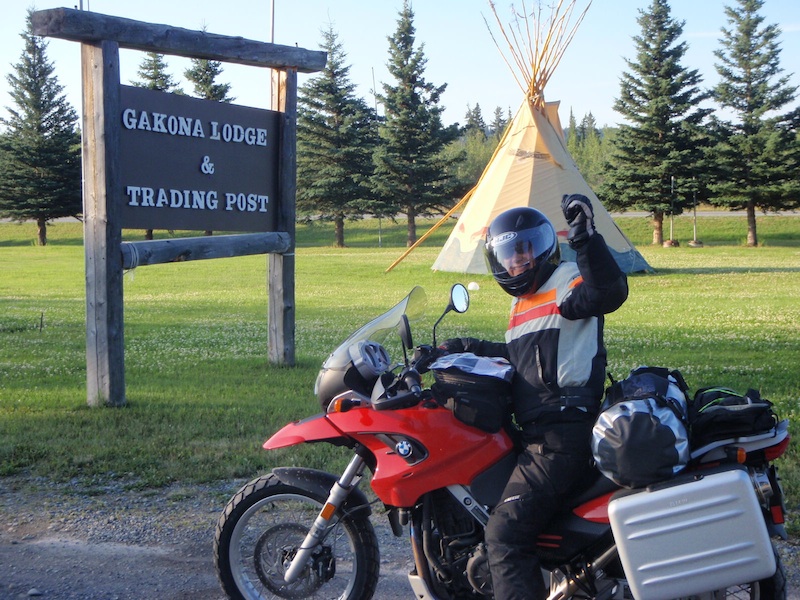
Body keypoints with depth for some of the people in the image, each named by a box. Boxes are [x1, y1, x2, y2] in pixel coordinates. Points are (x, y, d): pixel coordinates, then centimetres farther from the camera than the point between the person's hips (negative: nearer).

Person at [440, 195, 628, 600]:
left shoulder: (568, 280, -6)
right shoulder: (523, 302, 23)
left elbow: (608, 292, -29)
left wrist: (586, 237, -42)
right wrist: (468, 349, 33)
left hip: (563, 438, -11)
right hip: (537, 432, 11)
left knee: (505, 532, -19)